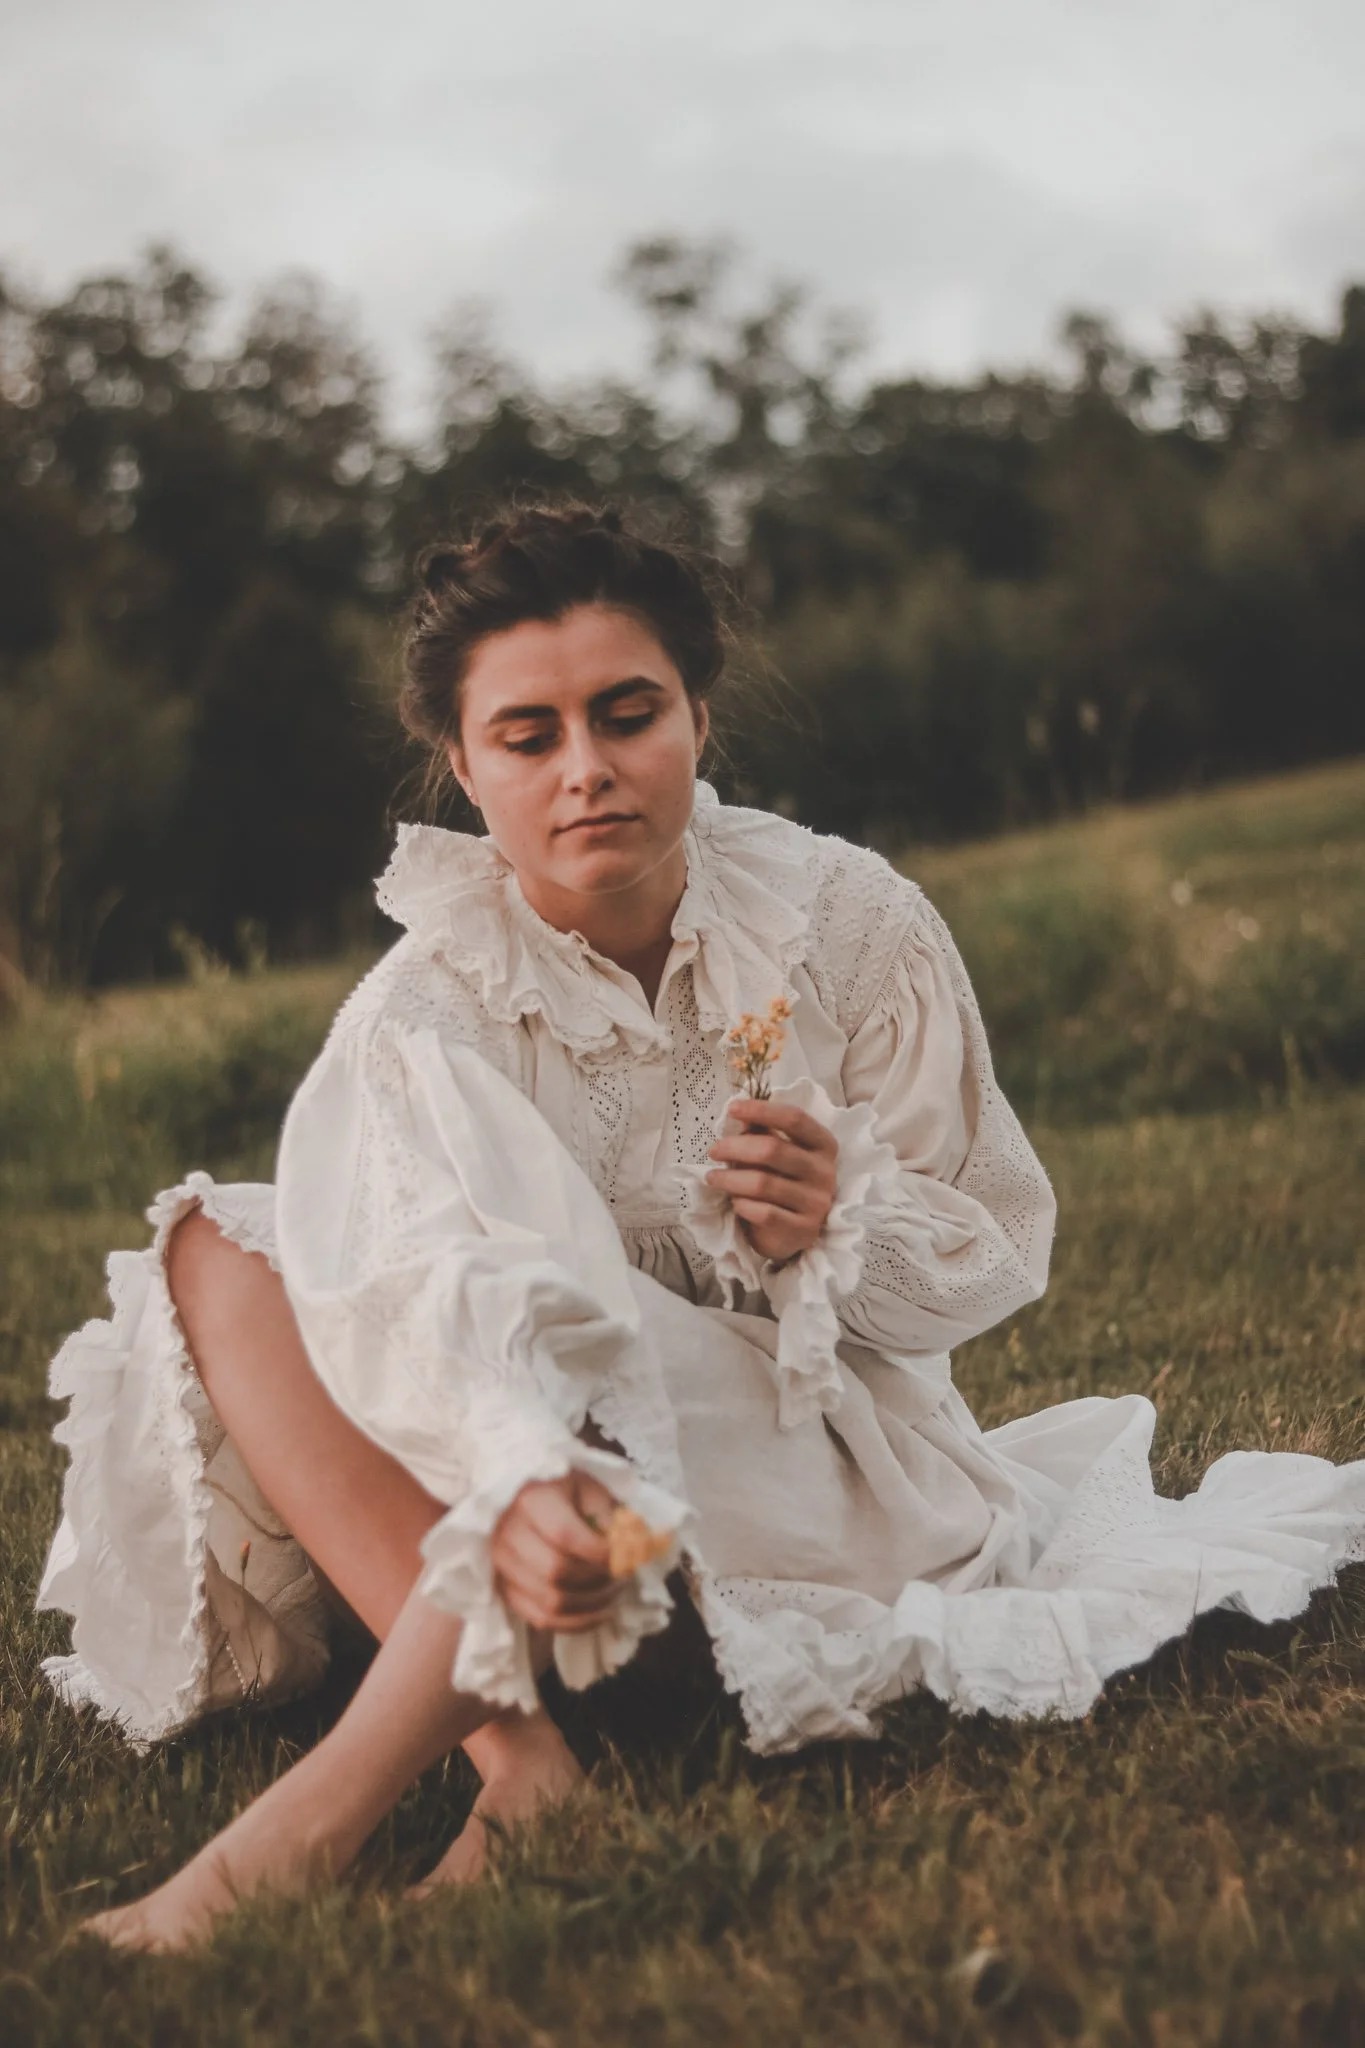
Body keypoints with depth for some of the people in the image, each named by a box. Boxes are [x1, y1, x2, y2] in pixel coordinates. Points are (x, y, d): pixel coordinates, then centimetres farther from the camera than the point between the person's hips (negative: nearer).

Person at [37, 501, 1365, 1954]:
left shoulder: (847, 924, -7)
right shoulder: (423, 1014, -10)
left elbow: (1001, 1253, -1)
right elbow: (436, 1288, -31)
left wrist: (841, 1223, -24)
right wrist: (518, 1485, -53)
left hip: (827, 1470, -2)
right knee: (213, 1255, -19)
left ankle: (333, 1801, -35)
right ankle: (511, 1747, -35)